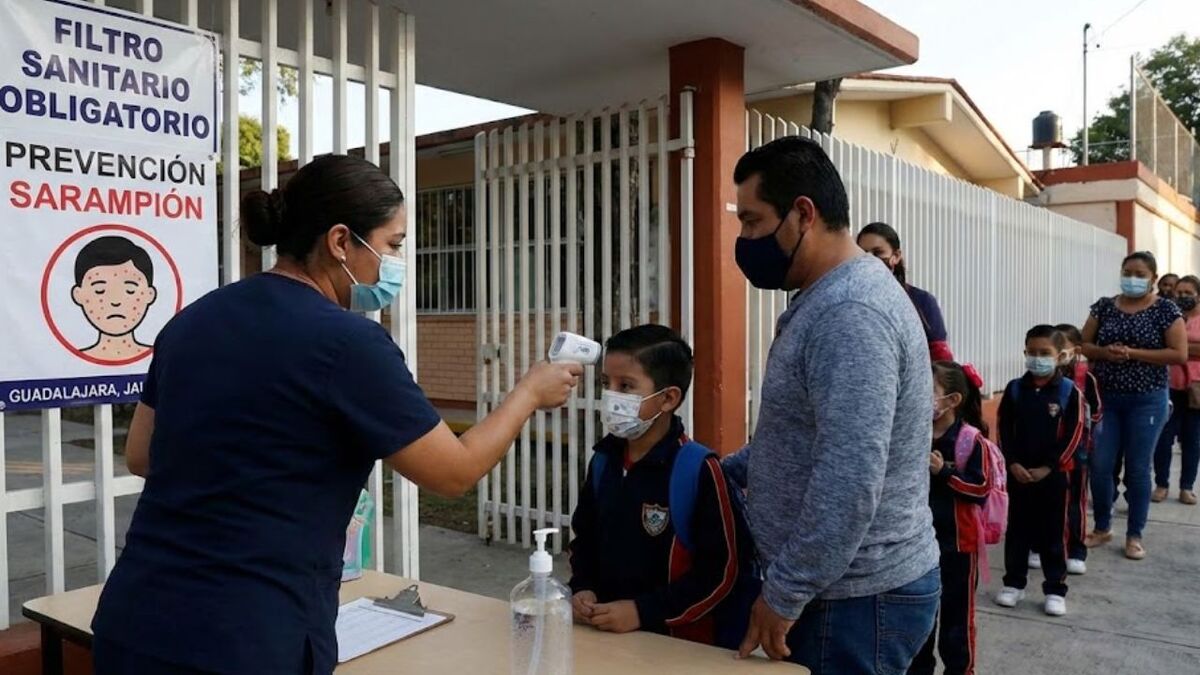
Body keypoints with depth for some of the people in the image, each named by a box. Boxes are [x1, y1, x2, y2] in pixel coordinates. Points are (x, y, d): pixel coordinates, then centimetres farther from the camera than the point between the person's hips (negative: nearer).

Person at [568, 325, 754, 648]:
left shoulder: (699, 469, -17)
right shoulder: (603, 460, 3)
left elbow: (722, 570, -15)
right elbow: (585, 537, 14)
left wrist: (644, 610, -17)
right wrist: (582, 588, -3)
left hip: (680, 640, -5)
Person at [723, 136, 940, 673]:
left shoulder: (851, 313, -23)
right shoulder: (830, 300, 10)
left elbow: (850, 484, -29)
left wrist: (783, 594, -20)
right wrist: (722, 473, 13)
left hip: (856, 598, -9)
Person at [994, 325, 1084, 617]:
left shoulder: (1069, 391, -7)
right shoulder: (1014, 389, -1)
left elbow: (1073, 435, -8)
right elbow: (1004, 429, 0)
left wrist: (1048, 467, -13)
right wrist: (1013, 463, -11)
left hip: (1053, 474, -2)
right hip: (1017, 472, 2)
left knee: (1053, 533, 7)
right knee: (1017, 529, 12)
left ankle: (1055, 589, 18)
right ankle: (1014, 583, 24)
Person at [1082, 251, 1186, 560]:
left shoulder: (1166, 309, -4)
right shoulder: (1104, 306, 5)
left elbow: (1180, 354, -10)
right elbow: (1083, 344, 8)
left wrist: (1132, 354, -18)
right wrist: (1104, 352, -13)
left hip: (1147, 400, -3)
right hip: (1105, 398, 3)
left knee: (1137, 469, 4)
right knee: (1099, 466, 4)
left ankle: (1134, 536, 17)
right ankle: (1102, 528, 21)